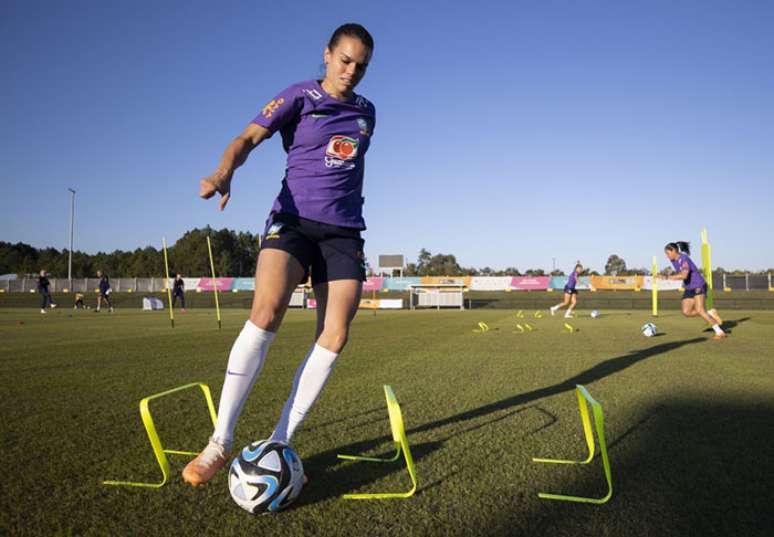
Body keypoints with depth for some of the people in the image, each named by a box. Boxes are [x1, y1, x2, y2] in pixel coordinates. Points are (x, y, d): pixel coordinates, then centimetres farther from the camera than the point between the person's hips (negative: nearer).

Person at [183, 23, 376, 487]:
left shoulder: (367, 112, 16)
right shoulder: (300, 97, 3)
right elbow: (249, 138, -8)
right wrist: (224, 172, -28)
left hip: (344, 231, 4)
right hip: (293, 219, -4)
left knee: (335, 337, -10)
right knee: (266, 313, -25)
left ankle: (279, 444, -1)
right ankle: (221, 441, -15)